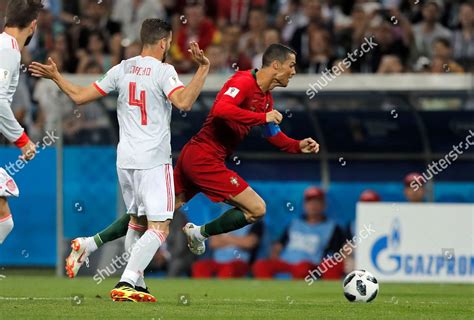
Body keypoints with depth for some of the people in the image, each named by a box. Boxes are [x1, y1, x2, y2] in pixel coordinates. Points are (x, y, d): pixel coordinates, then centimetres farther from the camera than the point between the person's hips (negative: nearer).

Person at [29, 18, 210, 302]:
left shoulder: (123, 69, 7)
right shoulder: (163, 71, -9)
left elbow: (79, 96, 9)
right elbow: (184, 102, -27)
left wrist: (55, 76, 23)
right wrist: (204, 69, -23)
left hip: (125, 159, 7)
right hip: (153, 160, -7)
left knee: (137, 221, 21)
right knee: (159, 228, -8)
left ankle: (136, 283, 19)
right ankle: (125, 284, -22)